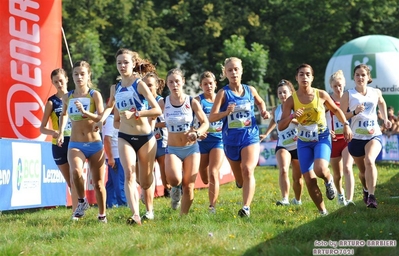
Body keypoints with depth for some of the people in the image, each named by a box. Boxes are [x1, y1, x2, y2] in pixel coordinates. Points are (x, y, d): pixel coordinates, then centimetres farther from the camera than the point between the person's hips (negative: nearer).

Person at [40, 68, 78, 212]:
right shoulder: (52, 102, 1)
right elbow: (42, 128, -1)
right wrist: (52, 132, -22)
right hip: (59, 145, 1)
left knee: (75, 181, -12)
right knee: (70, 183, 8)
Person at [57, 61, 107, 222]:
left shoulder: (95, 95, -4)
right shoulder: (67, 97, 5)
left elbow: (102, 118, -12)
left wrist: (84, 112, -25)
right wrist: (61, 132, 15)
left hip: (95, 145, -1)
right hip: (75, 145, 1)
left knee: (98, 183, 6)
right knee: (76, 171, -30)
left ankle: (102, 215, 25)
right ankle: (82, 201, -7)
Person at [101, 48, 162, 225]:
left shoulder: (139, 85, -8)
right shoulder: (115, 88, 6)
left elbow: (157, 110, -18)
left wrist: (135, 114, -21)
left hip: (145, 137, -2)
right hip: (125, 138, 2)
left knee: (146, 179, 9)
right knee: (129, 173, -19)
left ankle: (149, 211, 32)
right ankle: (135, 215, -29)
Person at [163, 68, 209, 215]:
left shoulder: (192, 102, -4)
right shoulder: (163, 103, -4)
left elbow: (205, 123, -2)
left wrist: (197, 133, -20)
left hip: (191, 148, 1)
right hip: (172, 149, -1)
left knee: (189, 186, 1)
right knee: (174, 179, -28)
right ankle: (175, 189, 8)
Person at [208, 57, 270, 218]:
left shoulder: (250, 90, 2)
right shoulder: (223, 93, -6)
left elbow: (260, 102, 26)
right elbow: (212, 117, -14)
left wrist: (263, 112, 5)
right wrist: (226, 112, -32)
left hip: (250, 136, 0)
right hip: (231, 139, 0)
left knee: (247, 170, -24)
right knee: (239, 180, 14)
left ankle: (246, 207, -29)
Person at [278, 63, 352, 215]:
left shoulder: (321, 95, -6)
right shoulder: (291, 100, -6)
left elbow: (336, 110, 13)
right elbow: (281, 126, -7)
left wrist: (346, 125, 2)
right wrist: (291, 116, -25)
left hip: (322, 138, -1)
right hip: (304, 141, 1)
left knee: (320, 169, -30)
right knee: (309, 180, -5)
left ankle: (329, 181, 7)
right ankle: (322, 211, 15)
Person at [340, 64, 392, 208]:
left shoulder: (376, 92, 5)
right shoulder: (348, 95, -3)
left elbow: (382, 103, 28)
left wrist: (385, 119, 20)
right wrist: (354, 112, -20)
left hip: (374, 135, 0)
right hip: (356, 137, 0)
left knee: (369, 161, -29)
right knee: (363, 171, 13)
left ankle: (371, 196, -28)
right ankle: (366, 190, 46)